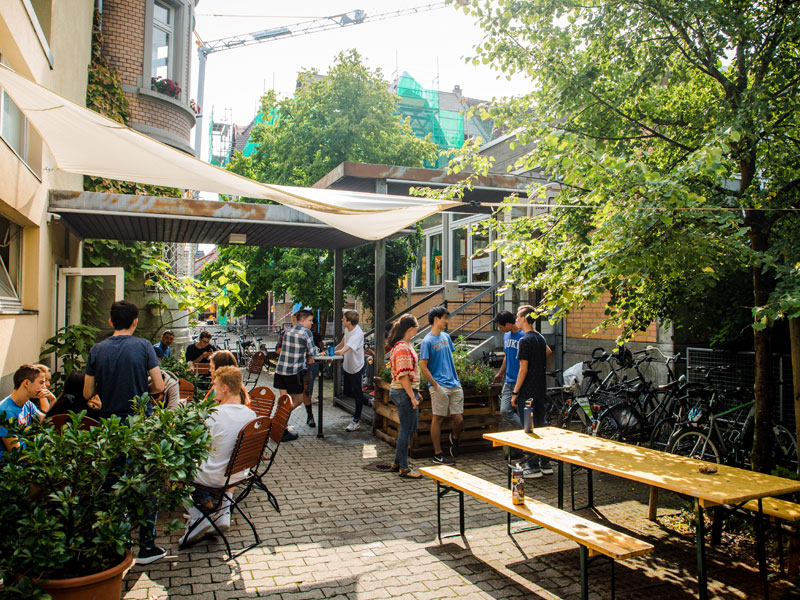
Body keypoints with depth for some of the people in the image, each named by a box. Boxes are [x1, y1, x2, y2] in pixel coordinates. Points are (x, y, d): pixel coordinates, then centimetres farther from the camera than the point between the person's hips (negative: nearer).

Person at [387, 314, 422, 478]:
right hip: (404, 392, -11)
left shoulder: (406, 344, 12)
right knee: (406, 429, 0)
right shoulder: (402, 348, -20)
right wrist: (412, 397, -21)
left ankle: (397, 463, 28)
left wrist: (415, 391, 21)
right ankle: (403, 468, 12)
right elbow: (403, 376, -23)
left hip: (408, 390, 11)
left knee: (412, 426, 18)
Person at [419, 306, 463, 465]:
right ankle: (437, 454, 13)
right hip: (439, 386, -6)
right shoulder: (427, 341, -9)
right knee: (438, 418, 2)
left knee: (458, 419, 4)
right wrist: (436, 386, -14)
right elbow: (423, 366, -11)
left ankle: (454, 437, 35)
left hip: (454, 384, 6)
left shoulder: (446, 336, 13)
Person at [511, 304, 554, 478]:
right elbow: (548, 352, 29)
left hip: (527, 392, -9)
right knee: (540, 425, 14)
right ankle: (545, 464, 21)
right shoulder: (540, 337, 10)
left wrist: (515, 393, -13)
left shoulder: (525, 341, -16)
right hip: (541, 390, 9)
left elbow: (523, 369, -17)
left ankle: (533, 467, 2)